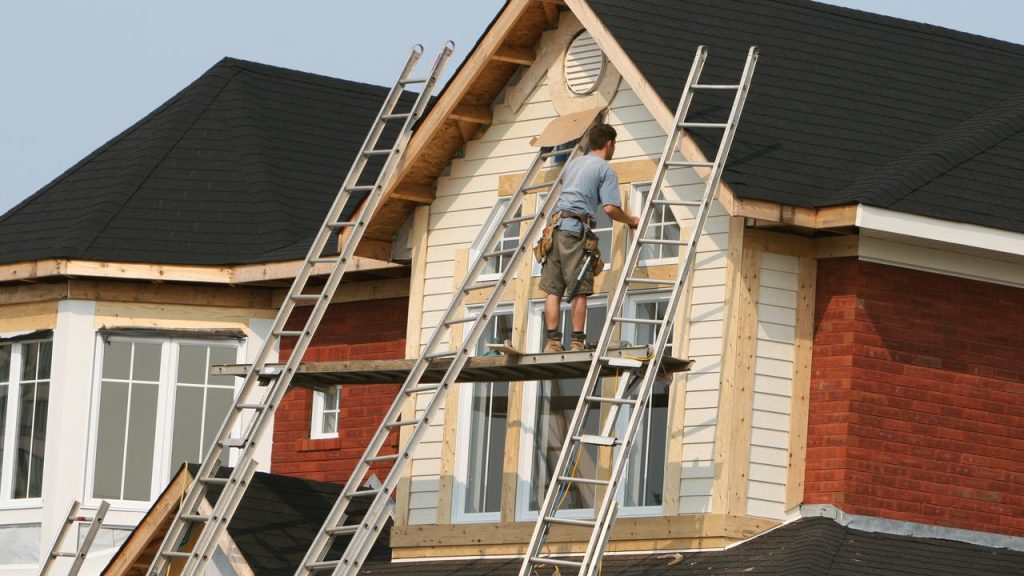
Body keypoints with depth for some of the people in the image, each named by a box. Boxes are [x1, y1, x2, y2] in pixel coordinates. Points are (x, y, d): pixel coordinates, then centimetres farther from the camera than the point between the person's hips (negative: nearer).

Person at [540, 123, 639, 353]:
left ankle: (552, 341, -1)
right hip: (576, 229, -6)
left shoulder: (573, 164, 24)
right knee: (579, 290, -5)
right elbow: (610, 208, -7)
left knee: (553, 290, 2)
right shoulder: (605, 170, 3)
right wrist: (630, 221, 11)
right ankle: (577, 341, -9)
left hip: (556, 222, 6)